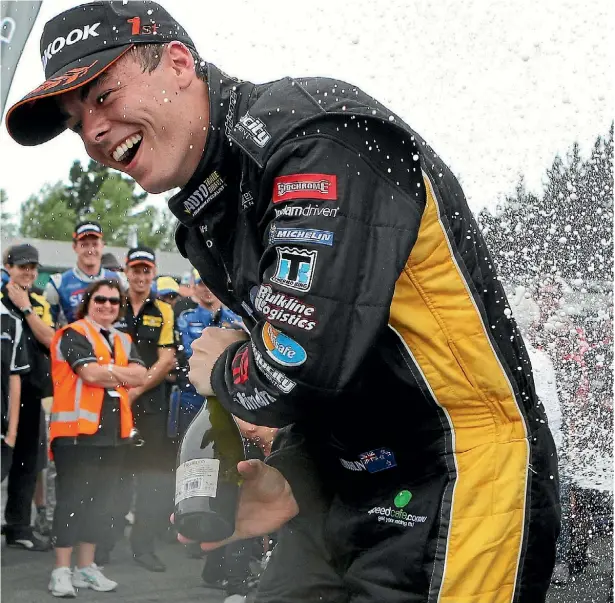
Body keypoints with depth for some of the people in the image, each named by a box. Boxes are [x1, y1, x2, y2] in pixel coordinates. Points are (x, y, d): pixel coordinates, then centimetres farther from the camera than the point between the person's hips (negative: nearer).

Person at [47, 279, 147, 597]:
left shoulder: (123, 341, 18)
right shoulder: (74, 334, -5)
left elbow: (140, 376, 3)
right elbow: (90, 373, -18)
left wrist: (106, 371, -10)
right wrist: (122, 374, -3)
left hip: (114, 431, 7)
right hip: (77, 428, -7)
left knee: (100, 501, 11)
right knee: (71, 499, -5)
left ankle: (86, 567, 21)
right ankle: (62, 571, -1)